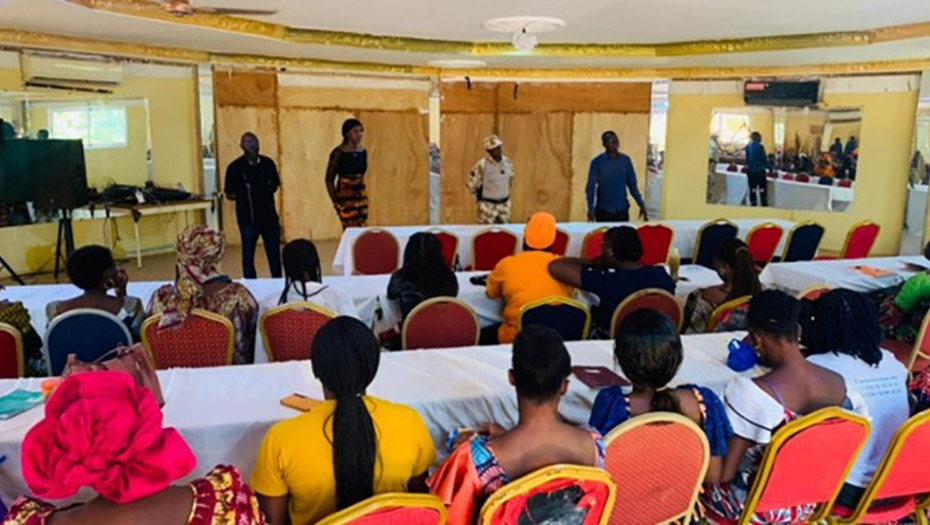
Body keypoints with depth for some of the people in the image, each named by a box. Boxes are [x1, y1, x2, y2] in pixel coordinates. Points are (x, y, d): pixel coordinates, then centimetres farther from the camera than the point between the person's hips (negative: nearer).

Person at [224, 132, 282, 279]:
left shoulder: (268, 163, 2)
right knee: (248, 256, 6)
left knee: (275, 254, 10)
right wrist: (245, 197, -12)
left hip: (270, 216, 3)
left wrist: (264, 195, 0)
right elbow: (229, 194, -1)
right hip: (248, 219, -3)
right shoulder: (235, 167, -7)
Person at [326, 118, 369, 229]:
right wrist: (335, 201, -10)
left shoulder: (363, 151, 5)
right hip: (345, 196, -6)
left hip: (361, 196, 6)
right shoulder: (339, 153, -10)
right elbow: (329, 179, -7)